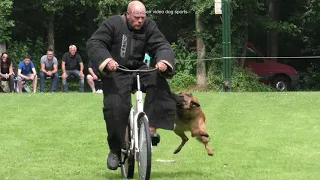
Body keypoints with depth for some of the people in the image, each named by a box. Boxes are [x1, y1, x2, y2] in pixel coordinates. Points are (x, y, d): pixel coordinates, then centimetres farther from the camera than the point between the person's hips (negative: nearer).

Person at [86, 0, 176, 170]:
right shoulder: (112, 24, -9)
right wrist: (106, 60, -34)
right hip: (116, 73, -3)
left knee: (158, 83, -27)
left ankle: (151, 128, -23)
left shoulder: (148, 26, 0)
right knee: (115, 108, -19)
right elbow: (94, 44, -15)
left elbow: (162, 45, -7)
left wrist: (163, 61, -30)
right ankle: (115, 150, -2)